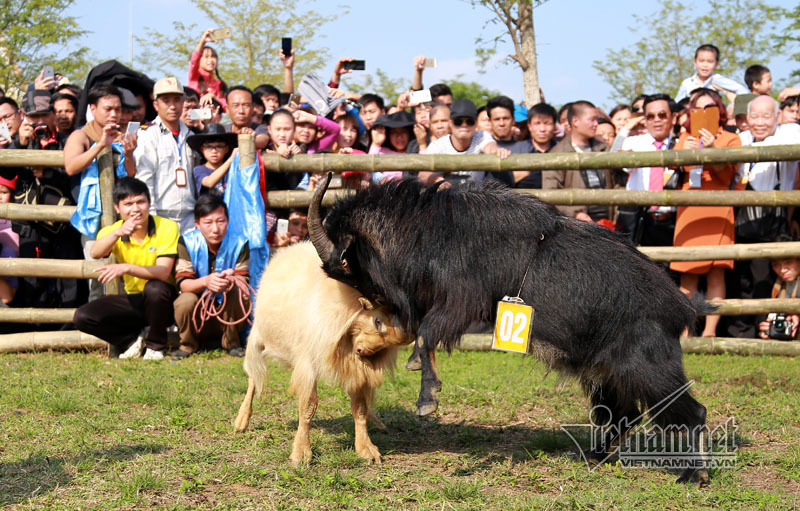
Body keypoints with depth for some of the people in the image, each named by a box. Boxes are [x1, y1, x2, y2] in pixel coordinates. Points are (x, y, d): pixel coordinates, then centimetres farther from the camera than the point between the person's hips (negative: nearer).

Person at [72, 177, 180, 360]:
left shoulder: (166, 227, -14)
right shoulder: (112, 231, -5)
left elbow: (163, 272, -25)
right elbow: (96, 253, -28)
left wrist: (126, 268, -40)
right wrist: (118, 232, -47)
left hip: (162, 299, -3)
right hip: (133, 300, 3)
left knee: (154, 287, -38)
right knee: (82, 317, -17)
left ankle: (156, 345, -13)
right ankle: (134, 339, 3)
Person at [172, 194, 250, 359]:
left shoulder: (238, 244, -10)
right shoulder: (187, 243, -12)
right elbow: (183, 283, -20)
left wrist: (231, 280, -42)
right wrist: (206, 281, -43)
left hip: (227, 313, 1)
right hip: (197, 315, -1)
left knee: (241, 294, -29)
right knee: (186, 301, -33)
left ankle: (231, 343, -4)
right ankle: (188, 345, -1)